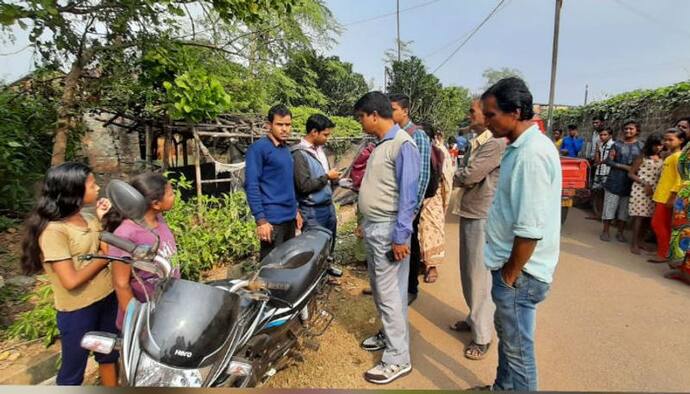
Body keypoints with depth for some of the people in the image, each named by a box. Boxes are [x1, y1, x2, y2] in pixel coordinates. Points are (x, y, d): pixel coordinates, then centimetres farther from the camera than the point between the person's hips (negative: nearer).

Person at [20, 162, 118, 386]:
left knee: (109, 355, 25)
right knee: (73, 370, 15)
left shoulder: (86, 218, 0)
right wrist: (104, 258, -13)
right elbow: (71, 281, -25)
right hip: (78, 310, -7)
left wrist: (100, 220, -4)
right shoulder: (53, 230, -22)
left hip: (107, 298, 7)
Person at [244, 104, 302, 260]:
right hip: (272, 218, -8)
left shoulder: (287, 149, 13)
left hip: (289, 217, 8)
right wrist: (261, 219, -20)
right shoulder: (259, 148, -11)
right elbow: (251, 185, -16)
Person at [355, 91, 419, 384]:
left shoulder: (403, 144, -16)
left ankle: (398, 359, 14)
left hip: (389, 230, -9)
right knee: (379, 289, 20)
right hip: (373, 227, 9)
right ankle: (389, 335, 38)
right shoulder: (381, 144, 12)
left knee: (390, 294, 0)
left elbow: (408, 196, -20)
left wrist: (400, 237, -21)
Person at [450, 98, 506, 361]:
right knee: (469, 271, 19)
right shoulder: (479, 142, 14)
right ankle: (475, 318, 37)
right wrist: (463, 177, -5)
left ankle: (482, 336, 15)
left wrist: (457, 175, -2)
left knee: (480, 275, 0)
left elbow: (468, 175, -22)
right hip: (469, 213, 10)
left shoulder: (496, 144, -18)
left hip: (483, 217, -10)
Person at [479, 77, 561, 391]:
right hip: (512, 264, 10)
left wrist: (511, 274, -15)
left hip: (520, 271, -10)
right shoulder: (521, 147, 8)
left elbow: (530, 229, -26)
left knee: (517, 348, 8)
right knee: (506, 332, 24)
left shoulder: (532, 154, -23)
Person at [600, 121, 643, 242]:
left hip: (630, 182, 1)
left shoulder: (641, 146, 7)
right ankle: (605, 231, 9)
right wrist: (623, 166, -15)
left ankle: (620, 232, 18)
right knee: (610, 206, 0)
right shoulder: (617, 144, 4)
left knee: (624, 209, 7)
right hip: (614, 181, -1)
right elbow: (608, 161, -3)